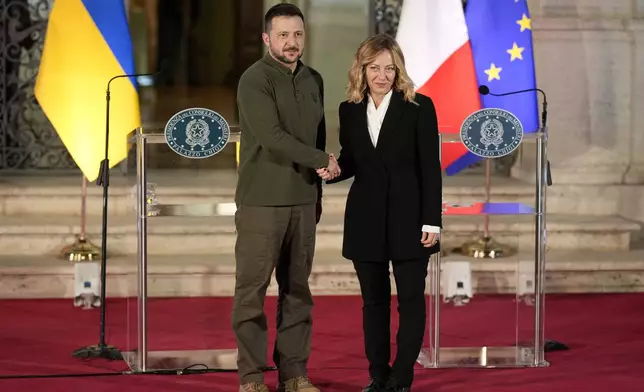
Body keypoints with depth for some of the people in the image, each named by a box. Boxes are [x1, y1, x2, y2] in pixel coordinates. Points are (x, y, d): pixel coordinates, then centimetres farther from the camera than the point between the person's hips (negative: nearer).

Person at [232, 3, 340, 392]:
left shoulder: (314, 81, 11)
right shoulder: (255, 80, -11)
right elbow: (272, 137, -20)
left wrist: (318, 192, 13)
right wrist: (322, 160, -12)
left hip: (303, 200, 6)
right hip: (262, 201, -6)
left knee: (297, 289, 8)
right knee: (253, 290, -1)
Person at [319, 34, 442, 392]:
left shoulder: (419, 107, -6)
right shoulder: (350, 110, 5)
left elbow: (430, 168, -7)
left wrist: (432, 221, -12)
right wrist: (332, 171, -9)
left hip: (408, 219, -3)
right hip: (366, 220, 3)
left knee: (411, 299, -1)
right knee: (374, 300, 9)